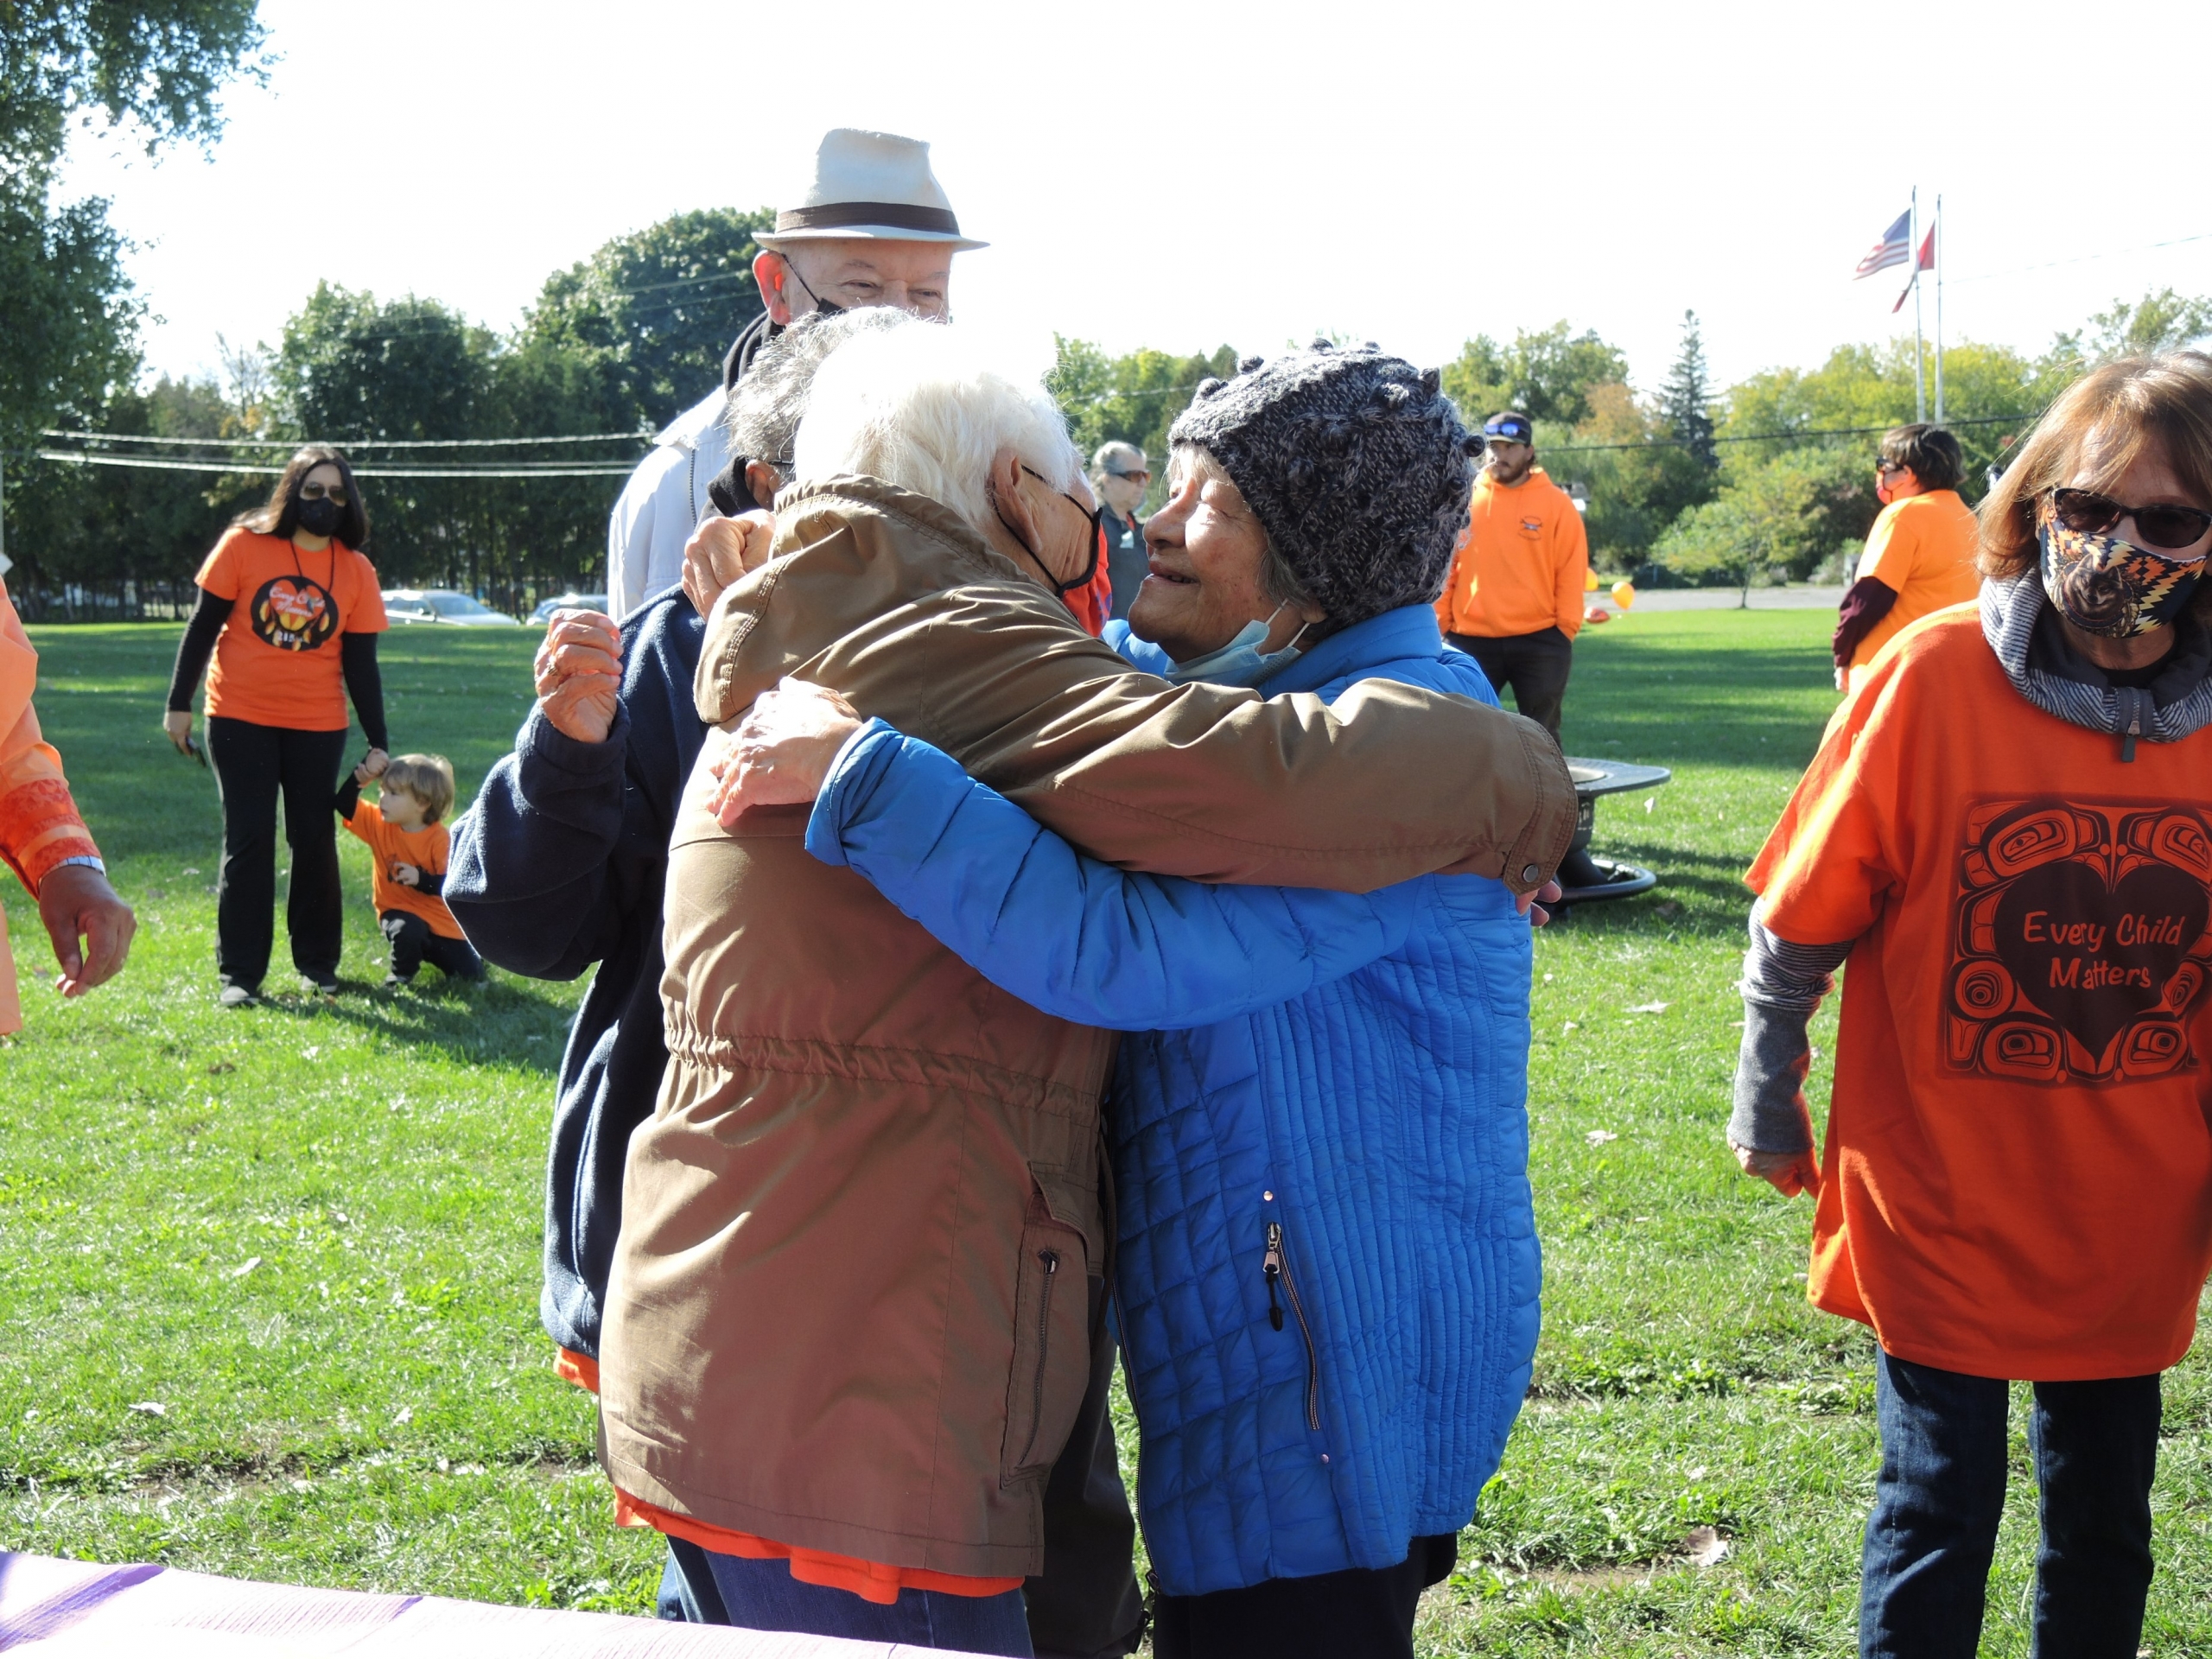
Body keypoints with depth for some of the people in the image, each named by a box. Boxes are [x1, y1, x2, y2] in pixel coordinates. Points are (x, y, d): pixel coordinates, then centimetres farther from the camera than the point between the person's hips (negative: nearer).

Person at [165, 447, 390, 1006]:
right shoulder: (244, 545, -5)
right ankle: (239, 973, 5)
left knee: (315, 841, 5)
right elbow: (202, 626, -1)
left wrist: (377, 743, 1)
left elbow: (360, 663, 3)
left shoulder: (357, 571, 0)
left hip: (317, 727, 2)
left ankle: (318, 961, 20)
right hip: (240, 719, -2)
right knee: (248, 842, -1)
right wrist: (178, 704, -2)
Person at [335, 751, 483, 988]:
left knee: (470, 975, -1)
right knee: (408, 930, -36)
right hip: (399, 911, 1)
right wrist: (359, 779, -21)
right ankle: (401, 975, -4)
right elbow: (344, 805, -9)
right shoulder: (379, 824, -6)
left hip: (439, 919, -1)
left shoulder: (441, 839, -19)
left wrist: (421, 879, -39)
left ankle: (429, 951, 32)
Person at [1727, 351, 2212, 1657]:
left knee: (2107, 1524, 18)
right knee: (1940, 1513, 6)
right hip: (1941, 1207, -3)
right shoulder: (1936, 675, -15)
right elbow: (1800, 919, -5)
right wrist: (1767, 1101, 3)